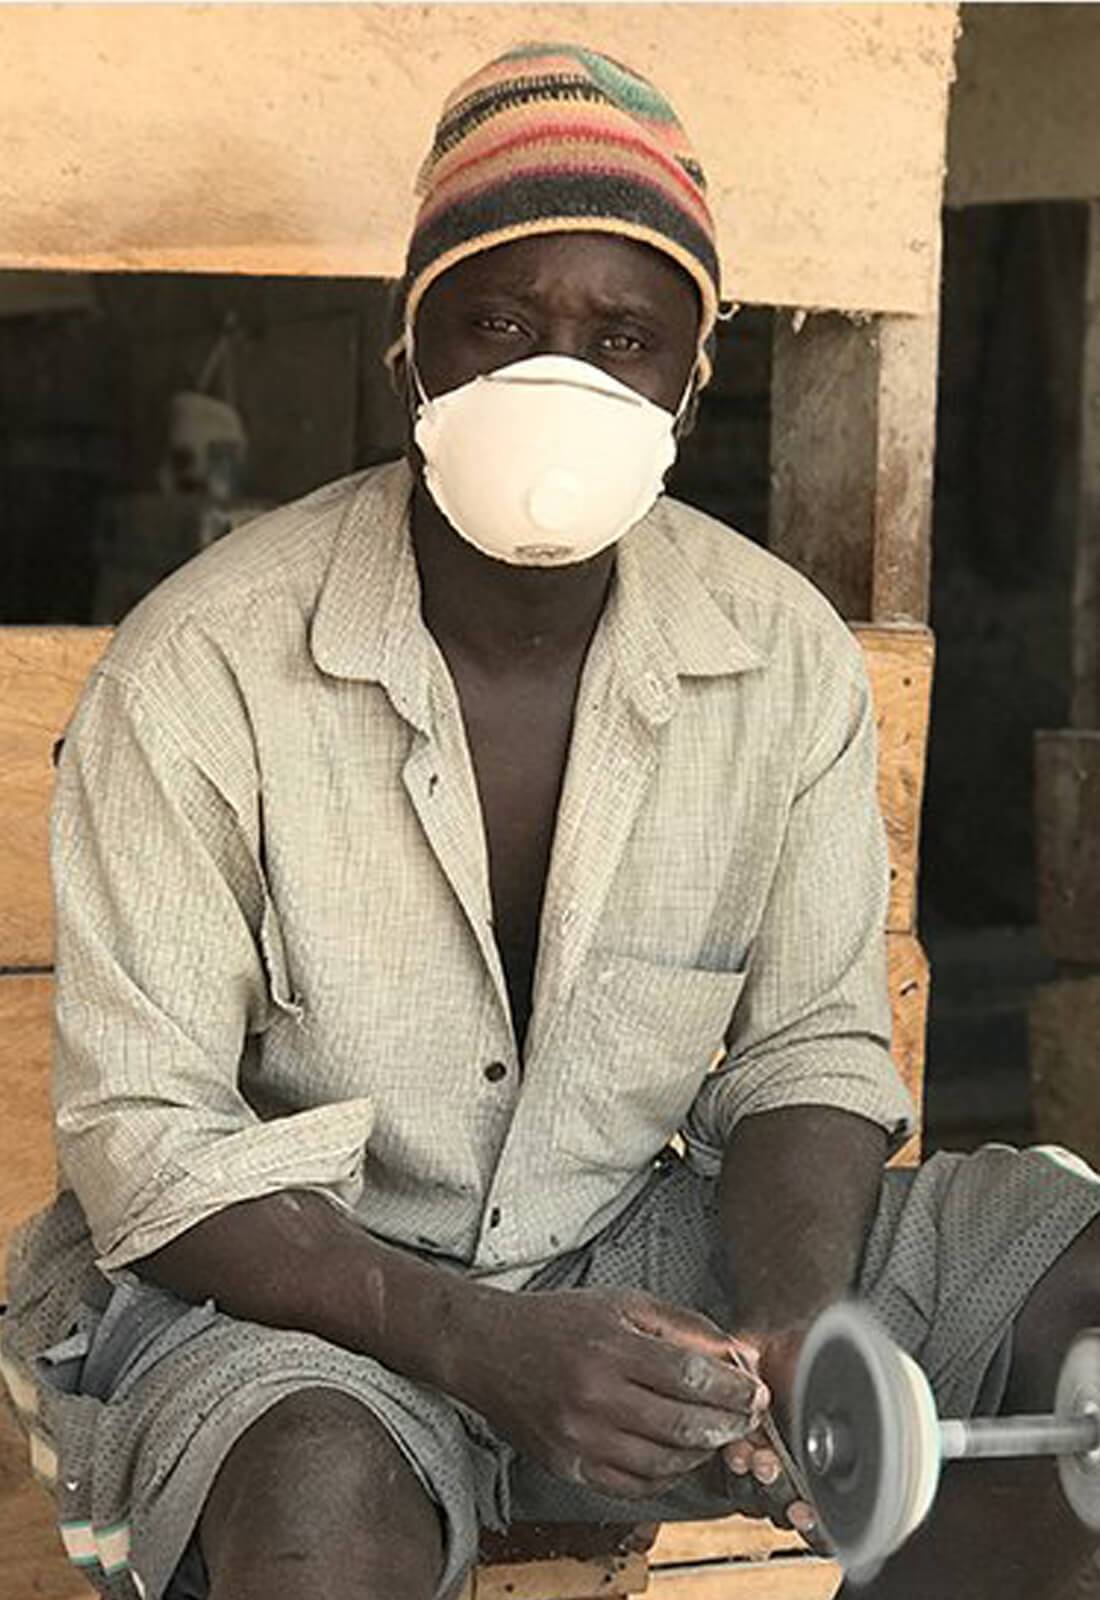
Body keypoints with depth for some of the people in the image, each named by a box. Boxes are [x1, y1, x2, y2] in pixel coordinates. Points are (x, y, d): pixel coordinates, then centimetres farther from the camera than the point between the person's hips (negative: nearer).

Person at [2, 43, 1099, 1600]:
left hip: (641, 1243, 5)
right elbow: (145, 1136, -15)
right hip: (293, 1281, -4)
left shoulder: (786, 660, -5)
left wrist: (794, 1323, -20)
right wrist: (479, 1343, -29)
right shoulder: (198, 672, -17)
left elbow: (808, 1049, 2)